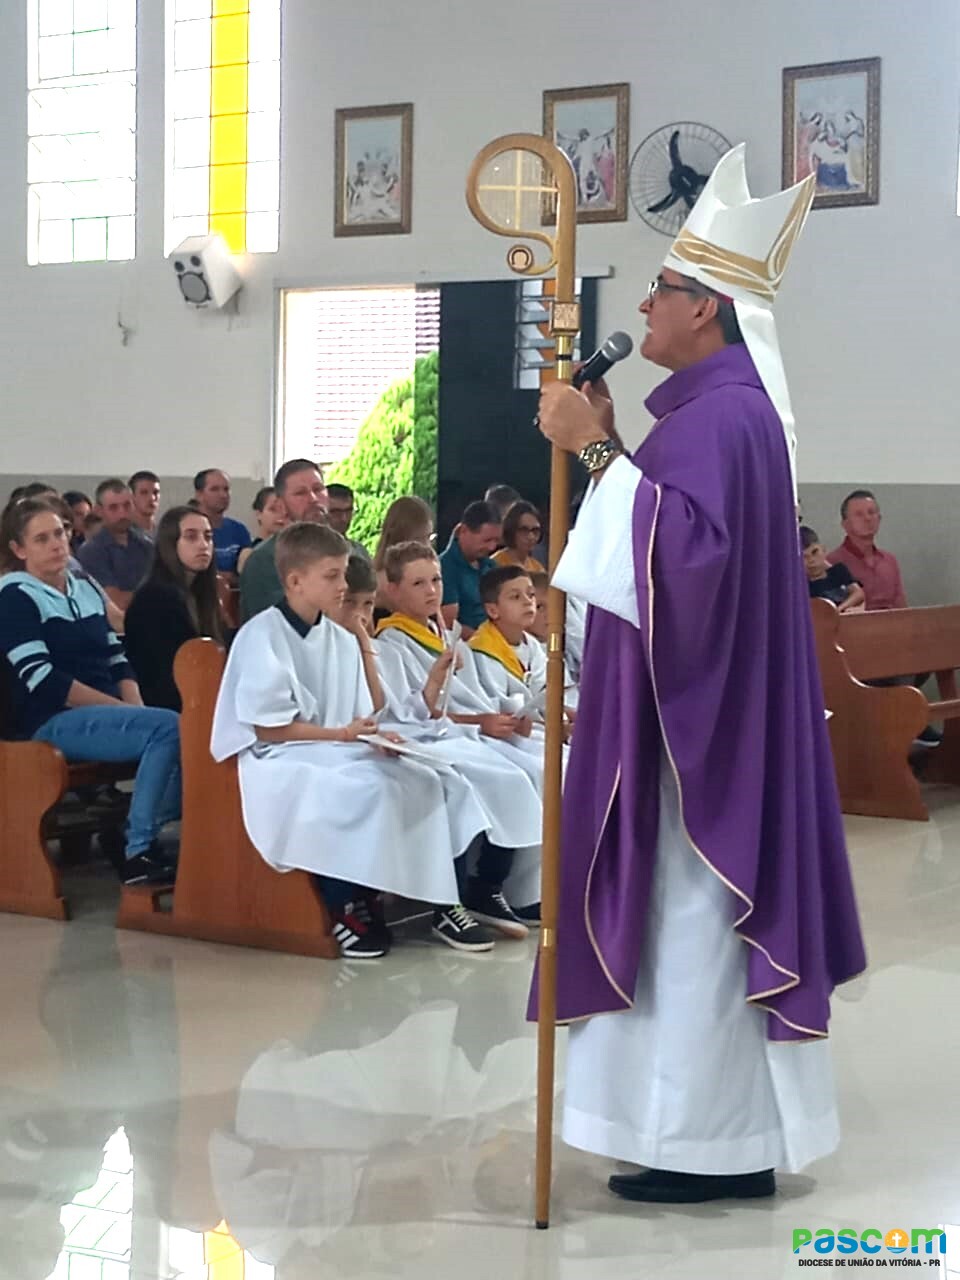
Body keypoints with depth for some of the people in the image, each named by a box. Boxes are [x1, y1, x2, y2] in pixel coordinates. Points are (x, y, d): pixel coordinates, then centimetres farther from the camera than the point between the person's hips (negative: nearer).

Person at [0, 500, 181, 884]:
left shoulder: (86, 588, 19)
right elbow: (42, 680, -14)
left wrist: (137, 708, -5)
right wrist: (122, 708, -17)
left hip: (108, 713, 7)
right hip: (55, 721, -7)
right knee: (169, 728, -29)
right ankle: (139, 852, -22)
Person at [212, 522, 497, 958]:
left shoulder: (343, 641, 15)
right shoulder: (262, 636, -9)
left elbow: (360, 719, 16)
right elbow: (267, 728, -14)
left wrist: (376, 735, -8)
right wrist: (342, 733, -14)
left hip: (341, 752, 8)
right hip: (280, 760, -8)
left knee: (435, 781, -12)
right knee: (368, 788, -34)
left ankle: (444, 902, -4)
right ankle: (345, 908, -19)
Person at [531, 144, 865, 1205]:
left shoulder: (720, 414, -18)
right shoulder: (718, 405, 14)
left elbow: (684, 545, -30)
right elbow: (671, 539, 20)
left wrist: (596, 452, -28)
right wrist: (605, 447, 11)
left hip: (696, 719, -11)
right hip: (697, 706, 11)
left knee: (696, 908, -5)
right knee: (694, 907, 14)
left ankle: (717, 1141, 3)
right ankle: (727, 1128, 22)